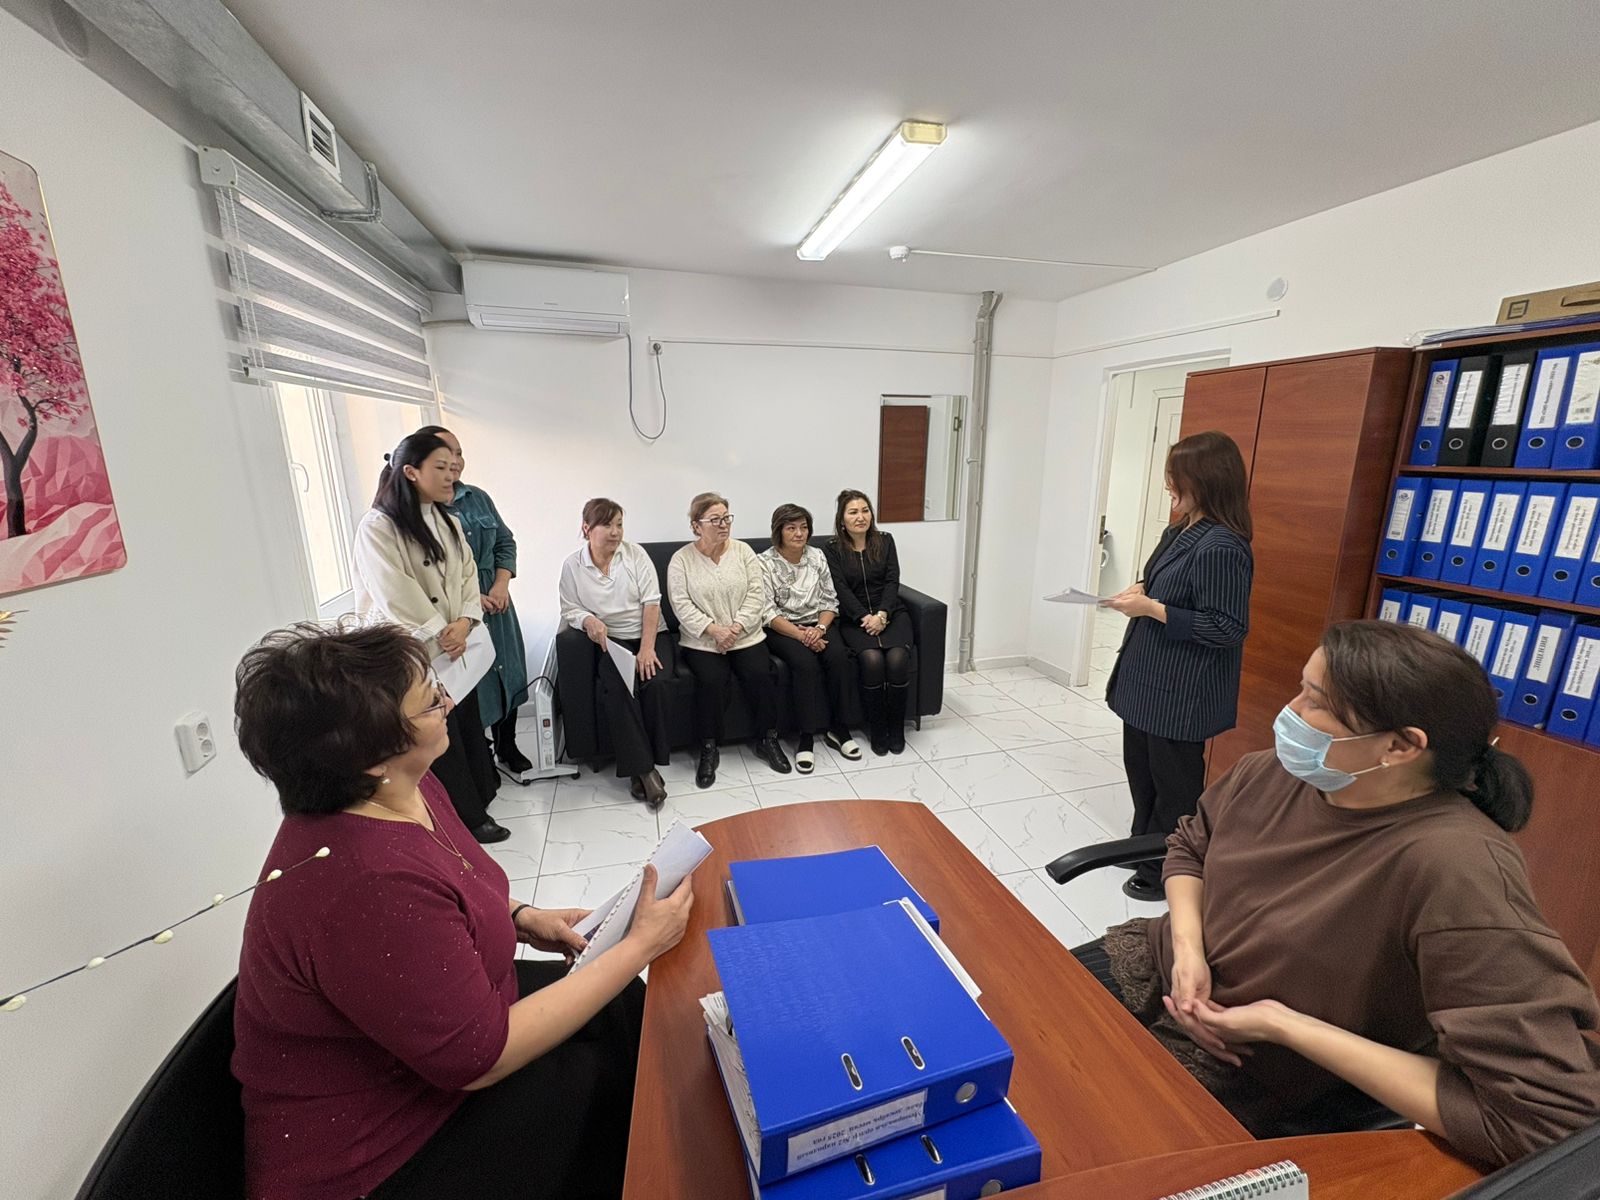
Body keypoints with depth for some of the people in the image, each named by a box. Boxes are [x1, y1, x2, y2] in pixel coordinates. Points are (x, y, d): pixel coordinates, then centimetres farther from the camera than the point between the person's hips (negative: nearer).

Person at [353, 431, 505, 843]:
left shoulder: (448, 523, 10)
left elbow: (467, 576, 6)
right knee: (440, 738, 4)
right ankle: (468, 818, 19)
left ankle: (477, 800, 30)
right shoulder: (377, 527, -14)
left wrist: (464, 622, -9)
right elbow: (397, 596, -20)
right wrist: (440, 633, -13)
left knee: (468, 725, 14)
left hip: (455, 649, 7)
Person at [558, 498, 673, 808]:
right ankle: (643, 768, -19)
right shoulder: (572, 564, 2)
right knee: (616, 688, -29)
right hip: (610, 641, 0)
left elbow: (651, 601, -8)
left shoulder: (635, 553, -2)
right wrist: (588, 620, -20)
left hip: (649, 635, 0)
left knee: (654, 683, -28)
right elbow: (569, 610, 4)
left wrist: (647, 648, -17)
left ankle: (642, 767, -11)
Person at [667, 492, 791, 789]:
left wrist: (737, 627, -14)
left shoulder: (743, 550, 5)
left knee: (759, 675, -22)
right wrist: (714, 630, -19)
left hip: (746, 636, 2)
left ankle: (768, 740, 1)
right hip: (702, 640, -2)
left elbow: (757, 594, -1)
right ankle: (709, 749, -6)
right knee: (711, 680, -27)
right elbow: (682, 604, -8)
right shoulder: (681, 559, -1)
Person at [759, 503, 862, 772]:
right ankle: (807, 736, -21)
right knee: (805, 662, -32)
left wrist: (820, 628, -13)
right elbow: (768, 612, -12)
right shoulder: (765, 562, -7)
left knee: (837, 656, -26)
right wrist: (800, 634, -22)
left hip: (816, 625, 4)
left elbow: (830, 601, 6)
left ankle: (837, 728, -11)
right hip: (782, 629, -3)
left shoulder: (817, 556, 5)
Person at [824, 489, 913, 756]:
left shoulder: (885, 540, 9)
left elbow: (892, 581, 1)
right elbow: (841, 589, -5)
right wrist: (865, 618, -17)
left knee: (897, 658, -27)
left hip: (891, 612, 2)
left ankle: (896, 729, -7)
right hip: (855, 618, -1)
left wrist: (882, 615, -14)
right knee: (871, 658, -30)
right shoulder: (834, 549, 3)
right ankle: (877, 730, -11)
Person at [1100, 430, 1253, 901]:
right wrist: (1141, 593, 1)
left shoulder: (1222, 548, -23)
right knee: (1140, 768, 23)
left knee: (1174, 783, 8)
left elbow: (1228, 629, -23)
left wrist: (1152, 609, -23)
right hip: (1148, 681, 10)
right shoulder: (1179, 533, 6)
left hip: (1181, 694, -10)